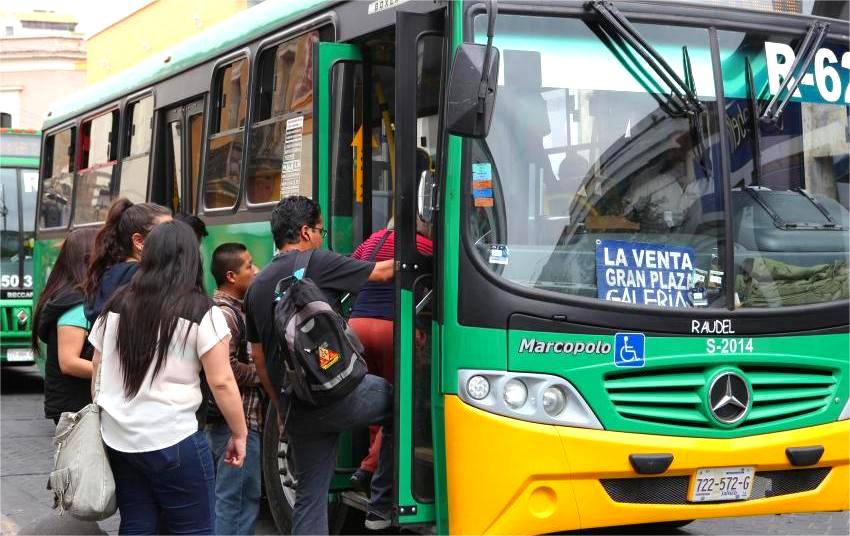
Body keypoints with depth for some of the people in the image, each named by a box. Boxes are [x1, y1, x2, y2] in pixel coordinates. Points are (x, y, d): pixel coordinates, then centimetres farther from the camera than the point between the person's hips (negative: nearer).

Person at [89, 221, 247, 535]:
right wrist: (239, 433, 1)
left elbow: (97, 374, 14)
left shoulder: (115, 307, 7)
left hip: (117, 438, 6)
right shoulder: (201, 313, -8)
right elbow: (221, 382, -10)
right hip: (172, 441, -6)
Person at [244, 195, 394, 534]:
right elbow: (382, 273, 4)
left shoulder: (257, 286, 15)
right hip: (337, 394, -7)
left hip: (296, 412, 7)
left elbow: (258, 358, 19)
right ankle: (382, 507, 17)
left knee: (309, 496, 14)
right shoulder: (317, 263, -5)